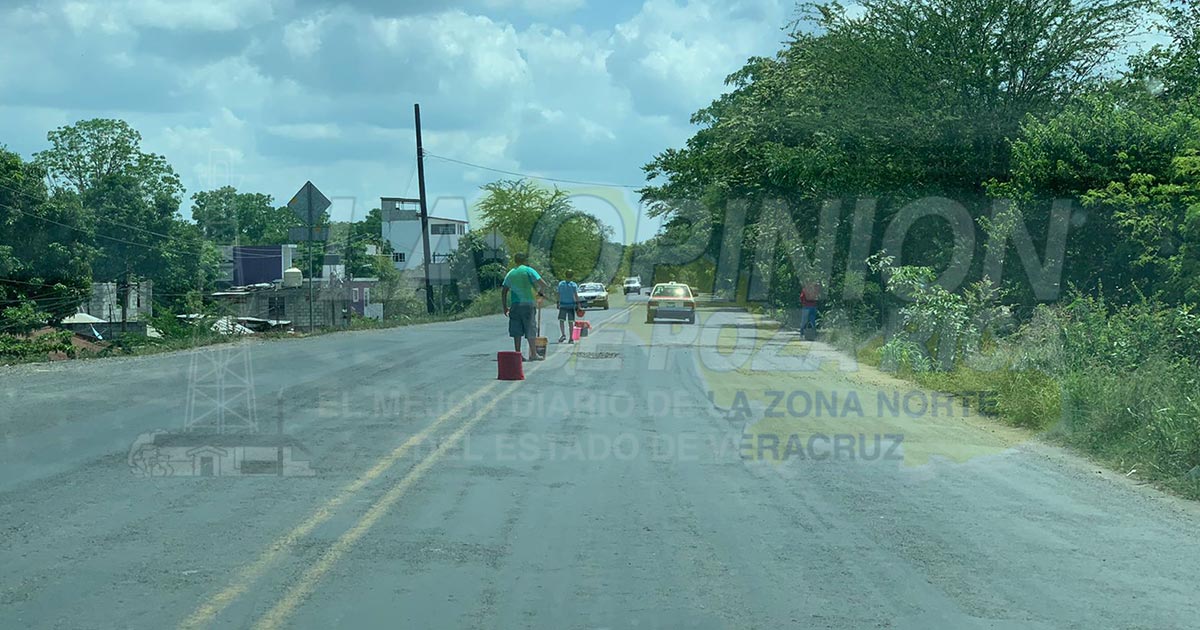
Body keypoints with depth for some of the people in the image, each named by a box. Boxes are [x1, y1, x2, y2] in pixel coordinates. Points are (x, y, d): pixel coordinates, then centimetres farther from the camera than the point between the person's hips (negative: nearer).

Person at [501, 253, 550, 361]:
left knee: (517, 332, 6)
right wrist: (541, 292, 10)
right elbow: (544, 285, -10)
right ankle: (533, 354, 7)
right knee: (531, 330, 3)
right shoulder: (528, 270, -3)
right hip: (528, 304, -4)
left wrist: (505, 308, 14)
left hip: (515, 305, 4)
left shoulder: (510, 273, 12)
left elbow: (503, 292, 10)